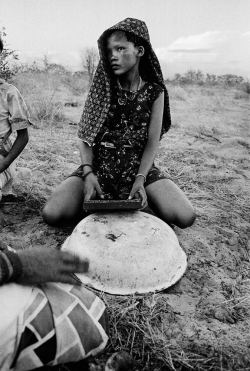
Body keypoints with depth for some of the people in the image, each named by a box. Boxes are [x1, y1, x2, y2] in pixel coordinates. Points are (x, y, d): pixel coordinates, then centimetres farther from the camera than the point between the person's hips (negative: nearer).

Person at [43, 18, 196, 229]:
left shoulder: (155, 91, -1)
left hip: (140, 167, 0)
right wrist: (88, 173, -18)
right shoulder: (101, 87, 1)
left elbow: (152, 143, -4)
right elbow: (85, 135, -2)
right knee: (52, 214, -19)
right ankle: (99, 200, 7)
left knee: (185, 217, -19)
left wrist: (140, 180, -19)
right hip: (99, 166, 1)